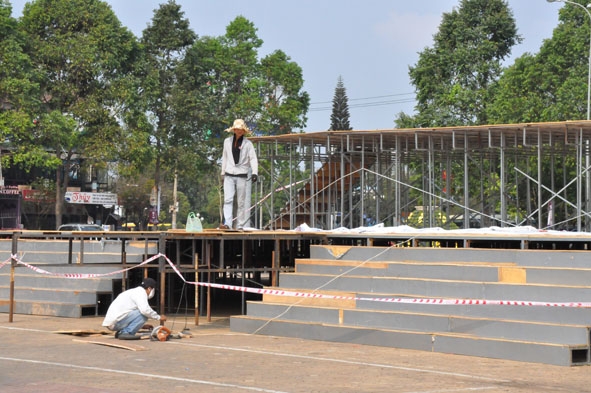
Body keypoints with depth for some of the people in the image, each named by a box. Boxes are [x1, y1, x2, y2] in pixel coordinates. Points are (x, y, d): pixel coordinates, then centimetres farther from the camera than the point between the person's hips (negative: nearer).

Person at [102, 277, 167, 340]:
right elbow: (145, 310, -21)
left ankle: (120, 332, 10)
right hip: (116, 321, -10)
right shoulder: (141, 292, -6)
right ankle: (126, 333, -15)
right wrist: (159, 317, -8)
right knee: (144, 314, -14)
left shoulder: (135, 291, 24)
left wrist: (142, 325, 32)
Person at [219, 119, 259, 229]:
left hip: (242, 176, -2)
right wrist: (223, 173, 18)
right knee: (228, 200, -12)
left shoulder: (248, 144, 2)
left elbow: (253, 159, -4)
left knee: (241, 202, 2)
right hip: (229, 176, 2)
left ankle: (240, 225, 6)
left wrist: (254, 172, -19)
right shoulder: (227, 141, 11)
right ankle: (227, 223, -21)